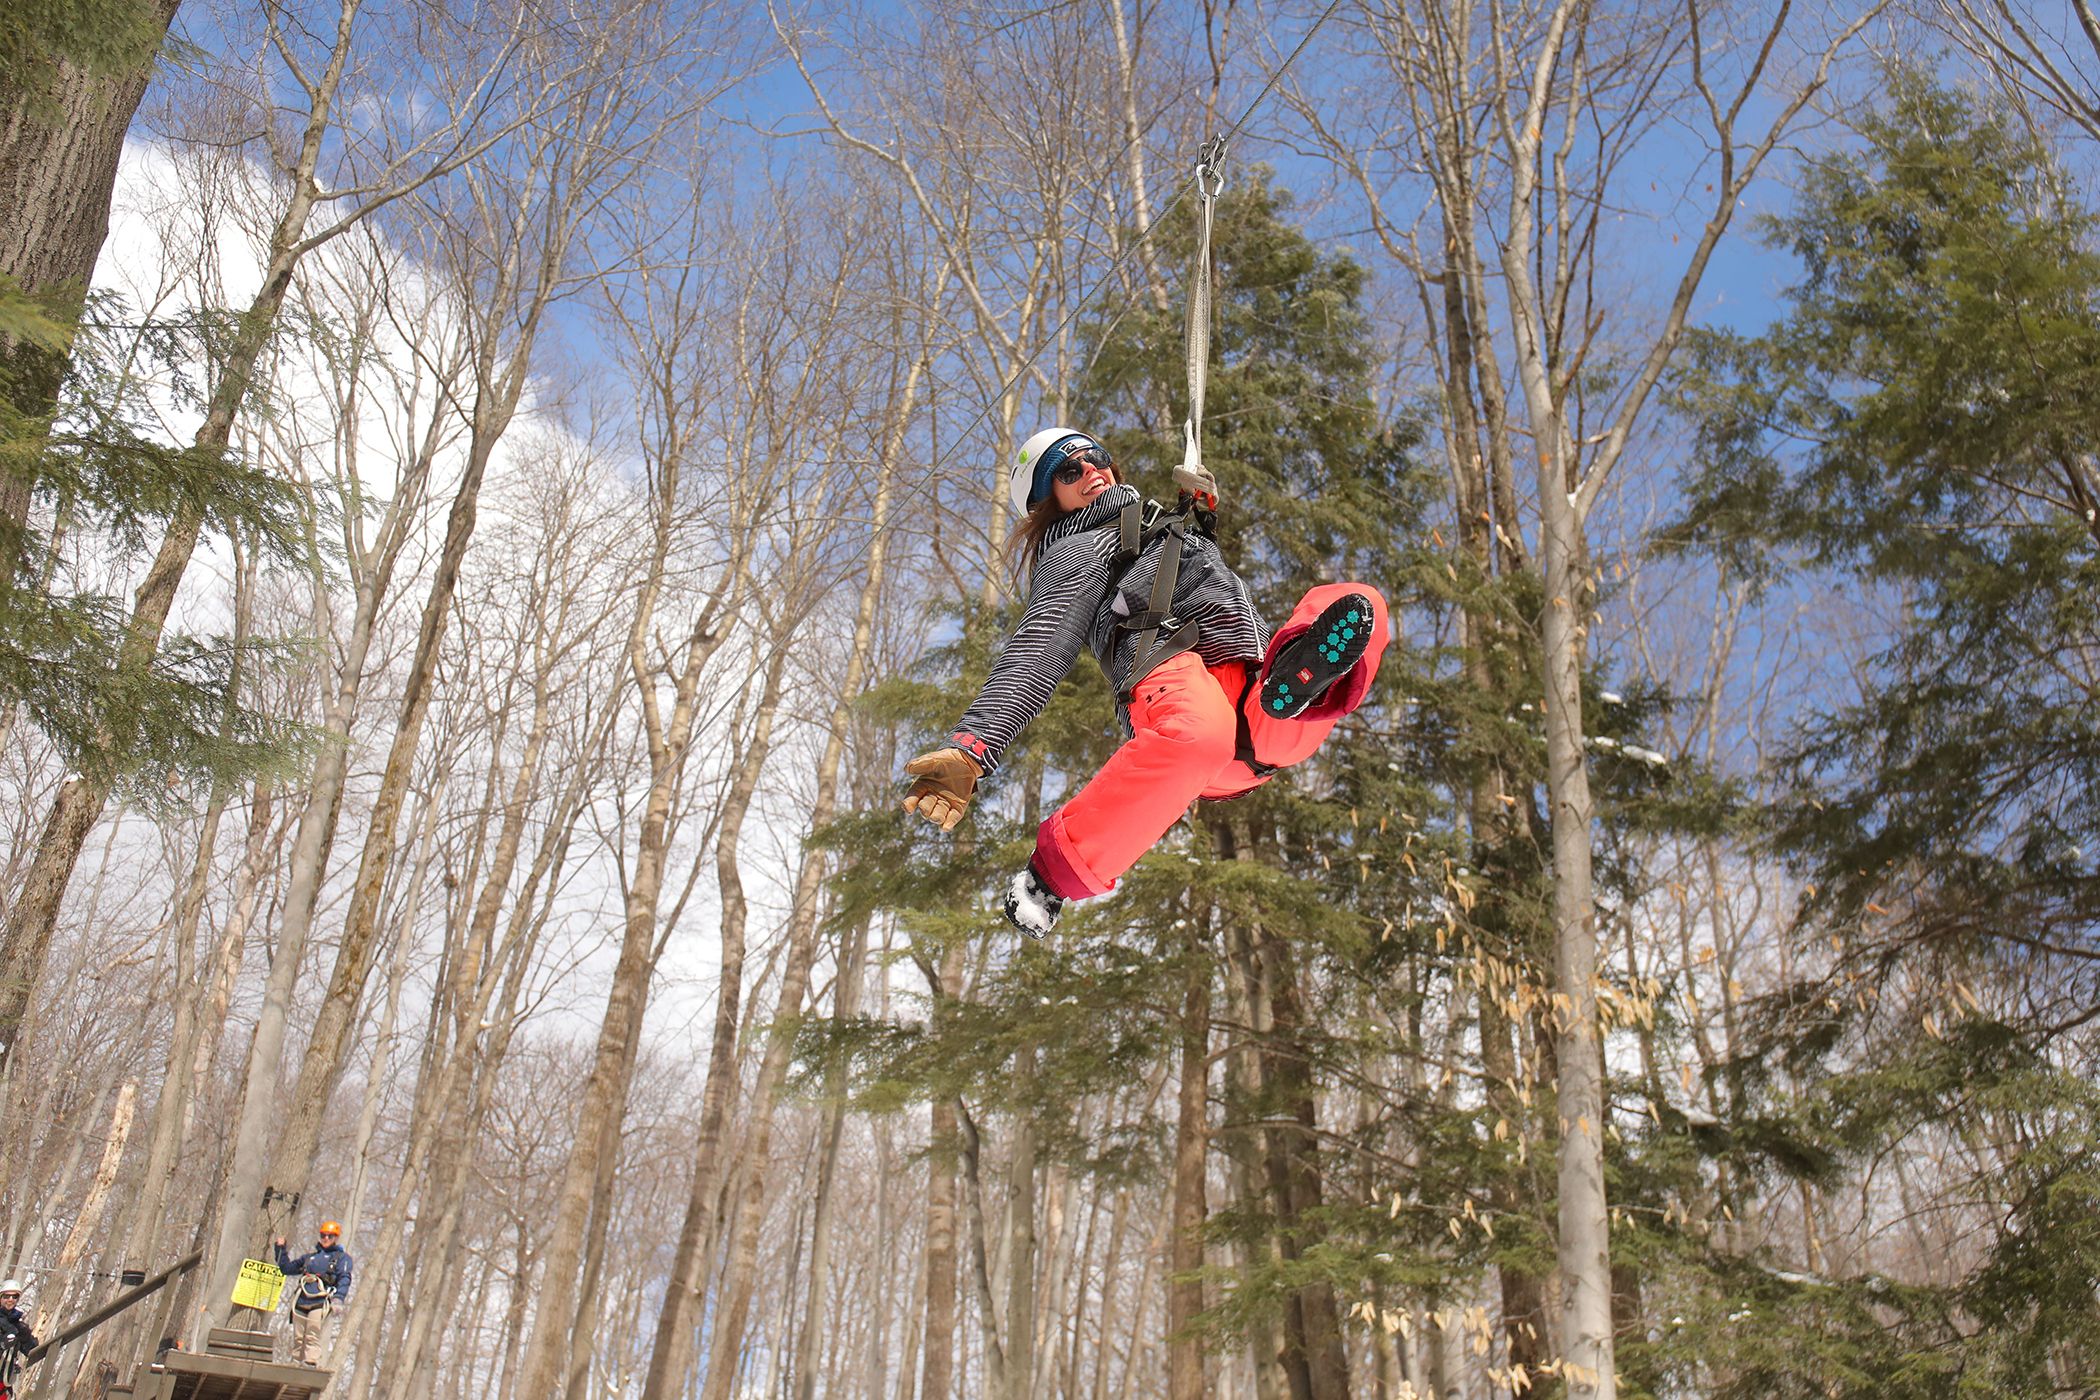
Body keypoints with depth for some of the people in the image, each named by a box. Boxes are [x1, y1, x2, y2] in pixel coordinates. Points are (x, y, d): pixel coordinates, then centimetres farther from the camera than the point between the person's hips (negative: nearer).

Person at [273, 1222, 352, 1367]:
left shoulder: (342, 1257, 12)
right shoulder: (309, 1257, 31)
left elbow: (344, 1279, -3)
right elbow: (287, 1268, 40)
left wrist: (338, 1298, -20)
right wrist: (280, 1249, 31)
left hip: (320, 1302, -6)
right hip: (301, 1303, 6)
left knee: (313, 1339, -17)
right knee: (298, 1339, 2)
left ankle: (310, 1364, -26)